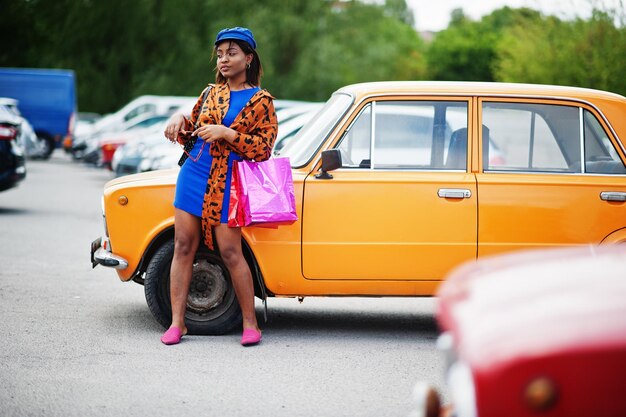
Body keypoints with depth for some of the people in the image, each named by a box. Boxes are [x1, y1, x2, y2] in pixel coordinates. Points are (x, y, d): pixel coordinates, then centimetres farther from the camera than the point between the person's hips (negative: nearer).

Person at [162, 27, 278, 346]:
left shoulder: (260, 101, -1)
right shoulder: (210, 93, 13)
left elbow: (263, 149, -7)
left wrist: (228, 134, -18)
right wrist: (179, 120, 0)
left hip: (225, 185, -5)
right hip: (192, 175, 5)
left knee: (230, 253, -8)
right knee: (183, 247, 1)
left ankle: (250, 323, 4)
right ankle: (177, 323, 5)